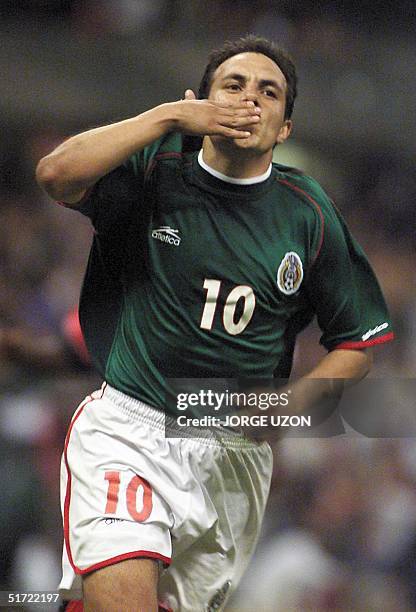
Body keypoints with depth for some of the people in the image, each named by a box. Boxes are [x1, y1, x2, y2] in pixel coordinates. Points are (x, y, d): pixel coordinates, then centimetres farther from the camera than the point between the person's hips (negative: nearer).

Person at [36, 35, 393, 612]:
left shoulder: (308, 214, 5)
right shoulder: (154, 174, 0)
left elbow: (358, 344, 11)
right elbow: (56, 174, -20)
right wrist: (170, 115, -19)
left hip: (235, 450, 3)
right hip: (128, 427, -3)